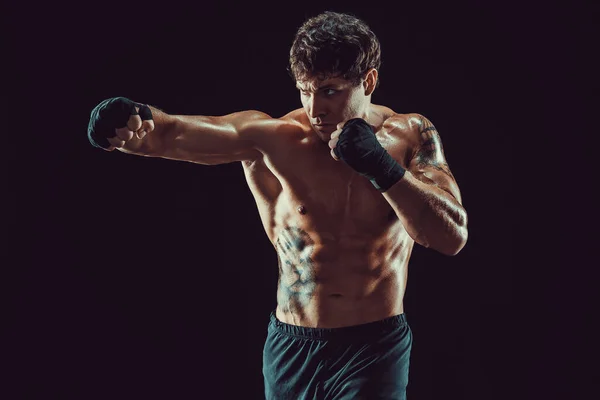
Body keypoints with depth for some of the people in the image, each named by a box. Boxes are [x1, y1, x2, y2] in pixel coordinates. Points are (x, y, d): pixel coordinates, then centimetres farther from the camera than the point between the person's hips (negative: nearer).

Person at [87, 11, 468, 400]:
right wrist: (134, 126, -47)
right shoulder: (273, 139, -9)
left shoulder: (410, 136, -4)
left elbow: (453, 236, -12)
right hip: (291, 350, 2)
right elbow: (171, 134, -24)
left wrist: (384, 170, -24)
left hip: (375, 351, -1)